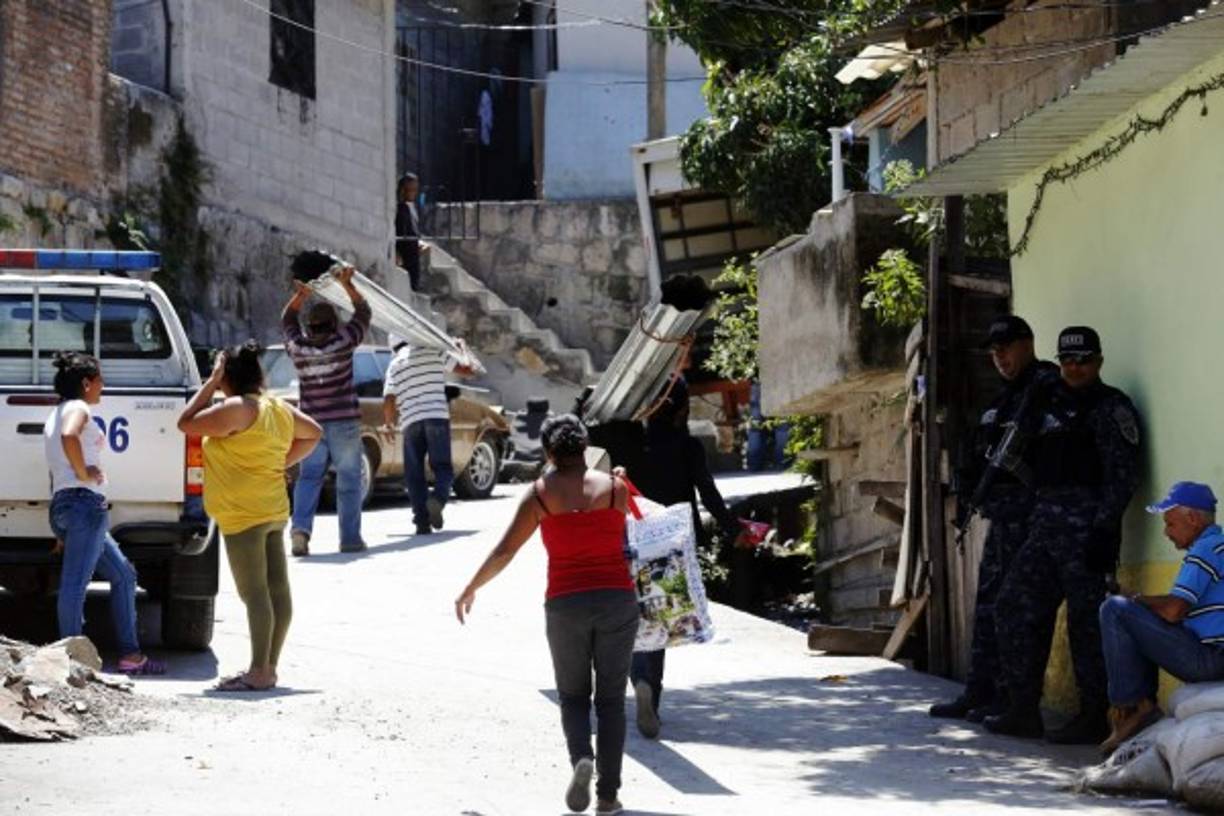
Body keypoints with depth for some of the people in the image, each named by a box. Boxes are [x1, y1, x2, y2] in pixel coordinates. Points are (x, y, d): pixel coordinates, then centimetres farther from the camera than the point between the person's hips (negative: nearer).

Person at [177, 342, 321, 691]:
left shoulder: (235, 409, -16)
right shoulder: (280, 409, 12)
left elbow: (186, 423, -10)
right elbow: (313, 433, 27)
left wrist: (211, 382, -5)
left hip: (244, 516, -9)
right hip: (274, 511, 9)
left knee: (254, 593, -8)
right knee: (277, 590, 8)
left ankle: (259, 672, -8)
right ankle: (269, 667, 15)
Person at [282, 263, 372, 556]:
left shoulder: (298, 347, 0)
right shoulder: (342, 342, -7)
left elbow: (287, 320, 21)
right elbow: (363, 312, 8)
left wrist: (300, 295, 13)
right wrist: (347, 284, 10)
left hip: (311, 424, 2)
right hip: (344, 421, -2)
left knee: (309, 477, 8)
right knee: (348, 480, 5)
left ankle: (300, 528, -13)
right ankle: (350, 538, 5)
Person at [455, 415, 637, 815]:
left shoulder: (541, 493, -1)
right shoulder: (615, 488, 0)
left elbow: (504, 550, -1)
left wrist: (470, 589, 10)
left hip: (566, 603, 0)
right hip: (617, 600, 0)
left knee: (573, 696, 14)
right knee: (611, 699, 10)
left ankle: (581, 758, -15)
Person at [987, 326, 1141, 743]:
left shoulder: (1110, 407, -3)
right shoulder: (1053, 404, 21)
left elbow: (1123, 474, -11)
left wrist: (1104, 529, -19)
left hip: (1085, 524, -8)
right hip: (1046, 522, 8)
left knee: (1086, 622, -6)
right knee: (1014, 608, 6)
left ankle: (1093, 720, 0)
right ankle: (1024, 711, 11)